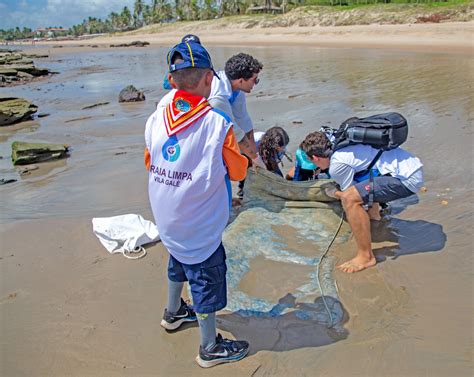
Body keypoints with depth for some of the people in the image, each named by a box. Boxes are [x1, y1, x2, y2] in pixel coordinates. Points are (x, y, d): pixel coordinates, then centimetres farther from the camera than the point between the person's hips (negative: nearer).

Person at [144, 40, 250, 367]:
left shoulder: (156, 119, -6)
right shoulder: (217, 124, -20)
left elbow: (150, 163, 7)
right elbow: (238, 171, -11)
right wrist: (242, 155, 7)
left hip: (167, 219, 6)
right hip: (200, 227, -6)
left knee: (180, 261, 30)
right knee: (206, 279, 11)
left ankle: (173, 313, 54)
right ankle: (210, 349, 29)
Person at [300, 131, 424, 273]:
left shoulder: (337, 164, -13)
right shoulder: (343, 148, 14)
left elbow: (347, 192, 0)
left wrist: (333, 193, 22)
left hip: (408, 178, -10)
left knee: (349, 198, -21)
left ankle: (365, 257, -13)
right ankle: (374, 213, 38)